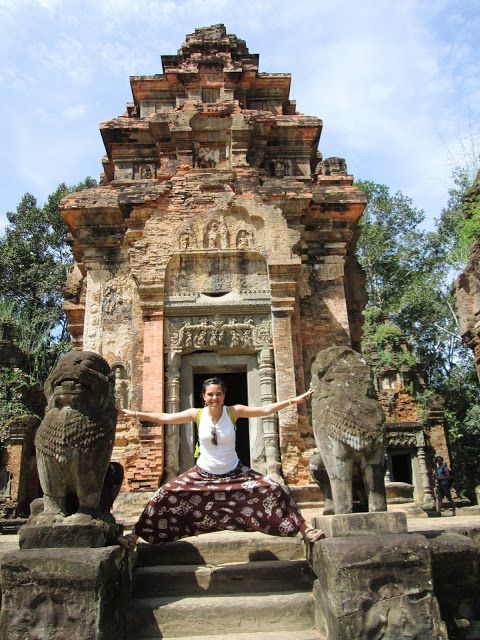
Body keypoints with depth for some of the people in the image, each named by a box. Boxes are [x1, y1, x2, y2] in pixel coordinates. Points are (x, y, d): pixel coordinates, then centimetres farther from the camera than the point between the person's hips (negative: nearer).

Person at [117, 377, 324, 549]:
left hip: (234, 473, -1)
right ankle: (136, 535, 10)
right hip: (203, 474, 1)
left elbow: (265, 410, -14)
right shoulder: (197, 414, -10)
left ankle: (304, 530, 6)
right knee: (165, 495, -8)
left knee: (273, 490, -11)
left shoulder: (234, 411, -12)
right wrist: (135, 414, -10)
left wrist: (292, 400, -21)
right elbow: (164, 418, -7)